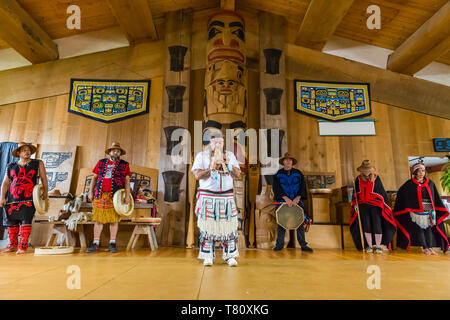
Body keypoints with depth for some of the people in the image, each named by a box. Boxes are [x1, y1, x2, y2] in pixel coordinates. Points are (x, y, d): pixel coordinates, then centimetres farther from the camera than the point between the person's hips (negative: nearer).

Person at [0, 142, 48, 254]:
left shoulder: (38, 164, 8)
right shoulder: (11, 167, 14)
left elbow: (44, 179, 6)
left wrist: (45, 192, -1)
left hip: (29, 199, -3)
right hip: (12, 200, 3)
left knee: (25, 222, -7)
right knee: (12, 223, 7)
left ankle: (23, 246, -2)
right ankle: (13, 245, 20)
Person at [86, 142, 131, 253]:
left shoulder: (124, 165, 7)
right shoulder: (101, 163, 13)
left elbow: (127, 180, 3)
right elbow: (94, 177, 14)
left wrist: (127, 194, -5)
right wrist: (90, 192, 8)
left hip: (115, 196, -2)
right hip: (100, 195, 2)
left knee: (114, 220, 1)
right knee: (98, 219, 4)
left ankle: (112, 243, 11)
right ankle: (95, 244, 12)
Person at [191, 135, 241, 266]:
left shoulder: (230, 155, 12)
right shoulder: (201, 155, 5)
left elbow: (237, 174, 6)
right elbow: (198, 175, -6)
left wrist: (229, 164, -10)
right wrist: (214, 167, -13)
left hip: (227, 196, 2)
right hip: (207, 196, -1)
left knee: (228, 225, -1)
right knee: (208, 226, -2)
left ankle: (230, 256, 9)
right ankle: (208, 256, 10)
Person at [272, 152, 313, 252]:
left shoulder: (298, 173, 7)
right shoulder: (278, 174, 4)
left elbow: (303, 186, 0)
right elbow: (277, 188, -6)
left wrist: (297, 197, -16)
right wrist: (286, 198, -20)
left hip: (296, 201, 1)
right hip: (282, 201, -1)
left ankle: (303, 245, 12)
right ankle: (279, 244, 13)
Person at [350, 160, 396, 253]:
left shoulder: (376, 178, -2)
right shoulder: (358, 179, 5)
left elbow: (382, 192, 4)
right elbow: (355, 192, 13)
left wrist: (386, 204, 2)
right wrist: (355, 204, 7)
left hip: (375, 205, -2)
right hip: (363, 205, 2)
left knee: (377, 225, -5)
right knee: (366, 226, 2)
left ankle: (378, 246, 9)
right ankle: (370, 246, 13)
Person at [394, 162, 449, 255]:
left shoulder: (430, 183, 11)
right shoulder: (410, 184, -2)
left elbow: (436, 198, 17)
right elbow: (400, 194, -1)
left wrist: (442, 209, 16)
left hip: (429, 211, 4)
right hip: (417, 211, -3)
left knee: (429, 228, 3)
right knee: (419, 229, -5)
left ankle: (430, 247, 6)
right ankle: (424, 248, 0)